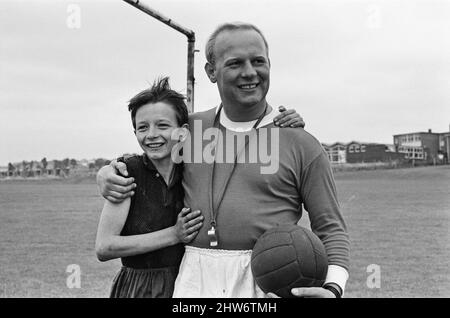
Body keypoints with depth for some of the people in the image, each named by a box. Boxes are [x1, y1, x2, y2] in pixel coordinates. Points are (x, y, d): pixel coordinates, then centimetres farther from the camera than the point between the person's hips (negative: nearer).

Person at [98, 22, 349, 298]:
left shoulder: (302, 144, 1)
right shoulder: (191, 128, 11)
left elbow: (331, 230, 3)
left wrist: (332, 290, -14)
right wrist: (108, 173, 7)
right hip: (196, 280, 3)